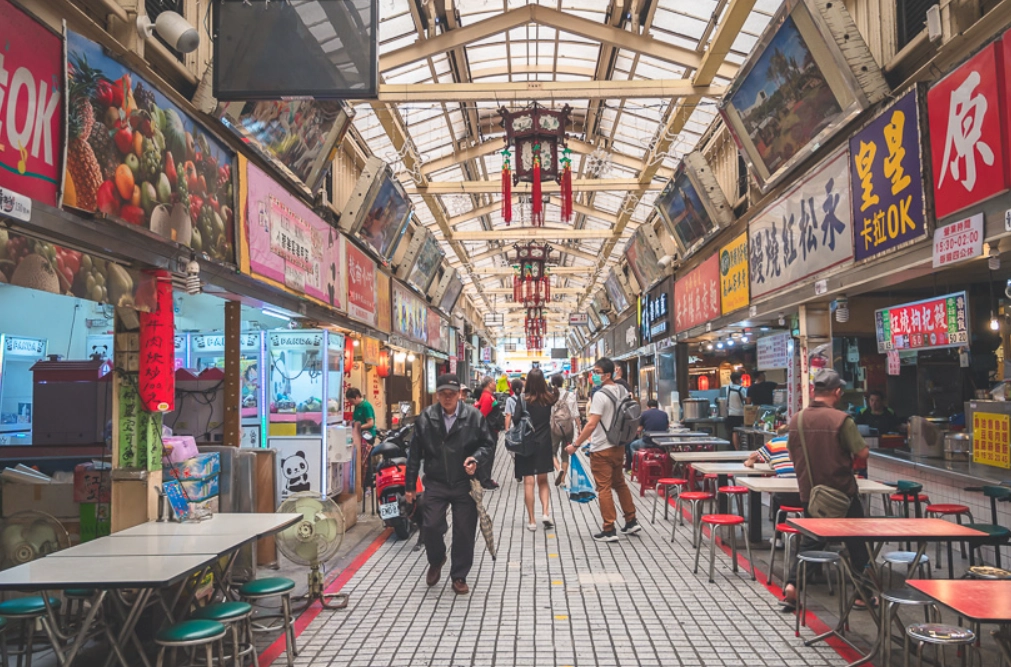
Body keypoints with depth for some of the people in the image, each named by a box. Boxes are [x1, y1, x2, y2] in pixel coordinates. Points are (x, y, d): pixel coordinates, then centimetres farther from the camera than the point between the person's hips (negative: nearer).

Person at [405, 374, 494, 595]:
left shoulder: (473, 416, -4)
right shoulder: (425, 418, -1)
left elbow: (487, 443, 5)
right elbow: (415, 453, 4)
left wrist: (476, 459, -16)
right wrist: (410, 485, 5)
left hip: (465, 484, 0)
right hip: (435, 484, 1)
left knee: (464, 532, 4)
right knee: (430, 527, -5)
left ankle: (459, 576, 23)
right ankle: (436, 561, 28)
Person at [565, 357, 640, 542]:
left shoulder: (600, 395, -20)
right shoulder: (623, 391, 6)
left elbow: (591, 424, -24)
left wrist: (576, 445, -19)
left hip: (602, 449, -8)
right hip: (619, 446, 8)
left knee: (604, 488, -1)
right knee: (619, 483, 20)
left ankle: (609, 530, 3)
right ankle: (631, 521, 27)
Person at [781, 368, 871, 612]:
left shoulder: (796, 420, -2)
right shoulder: (841, 419, -18)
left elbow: (792, 454, 9)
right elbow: (863, 453, -17)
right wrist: (847, 455, 3)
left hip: (810, 493, 5)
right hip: (842, 494, -4)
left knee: (809, 542, 14)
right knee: (856, 543, 13)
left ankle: (792, 587, 3)